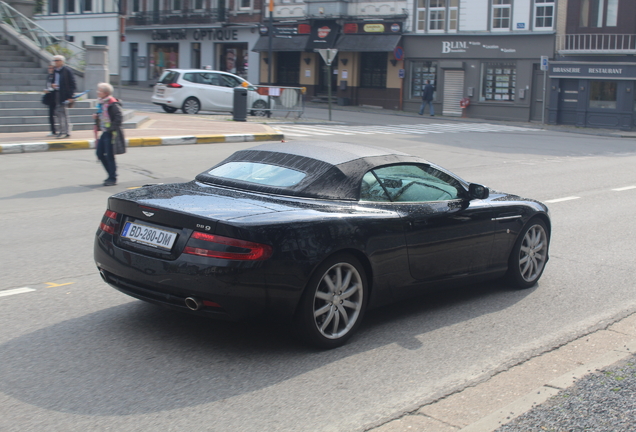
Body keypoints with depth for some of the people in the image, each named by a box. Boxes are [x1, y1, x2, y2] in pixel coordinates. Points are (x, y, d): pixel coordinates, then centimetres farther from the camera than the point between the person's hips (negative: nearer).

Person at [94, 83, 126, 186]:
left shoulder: (112, 104, -16)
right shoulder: (101, 103, 12)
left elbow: (119, 118, -22)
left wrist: (111, 128, -22)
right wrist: (96, 117, 5)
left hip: (111, 134, -9)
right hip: (105, 133, 10)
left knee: (109, 156, -4)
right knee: (100, 154, 11)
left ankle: (112, 179, 7)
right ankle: (111, 175, 22)